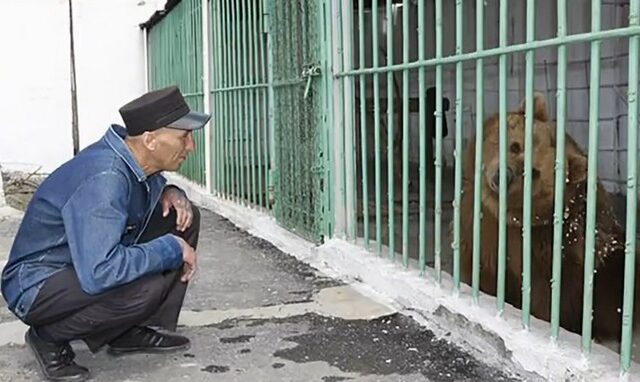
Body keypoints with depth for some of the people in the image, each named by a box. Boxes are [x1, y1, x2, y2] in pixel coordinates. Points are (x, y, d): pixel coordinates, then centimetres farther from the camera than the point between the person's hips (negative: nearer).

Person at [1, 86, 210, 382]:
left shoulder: (136, 159, -7)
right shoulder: (103, 179, -33)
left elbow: (150, 187, 18)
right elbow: (98, 274, -41)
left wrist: (171, 193, -7)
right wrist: (171, 249, -28)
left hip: (89, 261, 9)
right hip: (38, 286, -9)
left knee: (183, 219, -1)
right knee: (148, 285, -34)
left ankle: (134, 331, 6)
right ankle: (50, 337, -7)